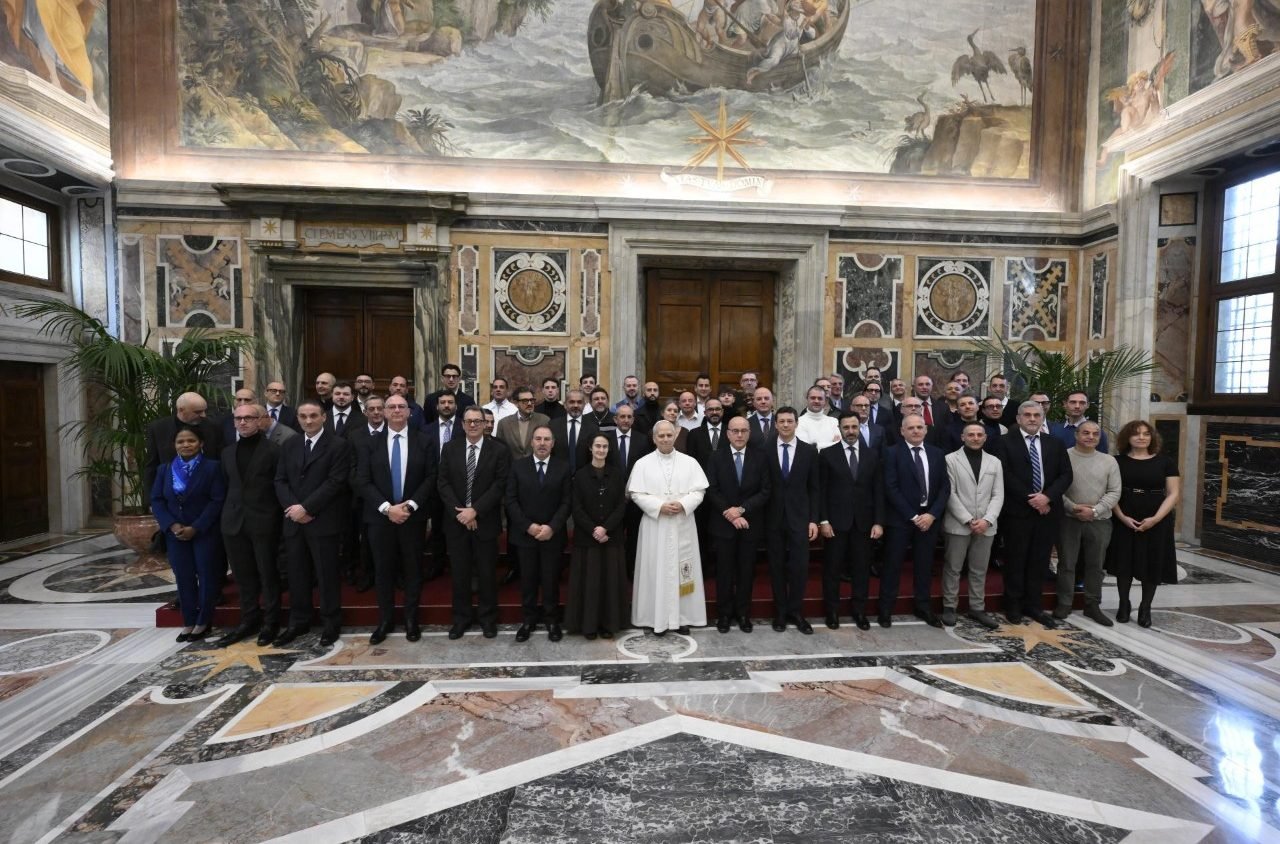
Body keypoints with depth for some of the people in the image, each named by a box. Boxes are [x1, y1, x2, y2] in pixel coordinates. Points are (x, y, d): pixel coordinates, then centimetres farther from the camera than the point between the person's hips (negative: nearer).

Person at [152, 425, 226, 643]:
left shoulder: (212, 467, -7)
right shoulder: (165, 469, 8)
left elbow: (217, 500, -11)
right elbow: (156, 500, 5)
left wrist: (196, 528, -16)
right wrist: (171, 525, -10)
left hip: (205, 533, -4)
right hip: (175, 533, 4)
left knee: (206, 576, 2)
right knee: (183, 578, 7)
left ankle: (203, 622, 15)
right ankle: (188, 622, 18)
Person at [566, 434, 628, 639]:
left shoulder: (618, 474, 2)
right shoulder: (580, 475, 1)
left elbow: (622, 505, -3)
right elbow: (577, 508, -4)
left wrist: (605, 528, -15)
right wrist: (593, 530, -15)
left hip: (612, 536, 1)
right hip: (586, 536, -1)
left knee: (610, 580, 6)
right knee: (588, 580, 3)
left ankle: (608, 623, 17)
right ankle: (588, 624, 15)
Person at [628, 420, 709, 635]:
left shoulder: (689, 462, 3)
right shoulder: (643, 464, 0)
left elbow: (699, 491, 0)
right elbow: (636, 494, -4)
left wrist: (683, 504, -16)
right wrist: (659, 507, -16)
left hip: (683, 525, 1)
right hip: (655, 526, -1)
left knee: (681, 571, 7)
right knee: (656, 570, 4)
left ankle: (683, 617, 18)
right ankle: (658, 618, 14)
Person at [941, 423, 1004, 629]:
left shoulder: (995, 462, 10)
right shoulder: (951, 459, -3)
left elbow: (998, 495, 4)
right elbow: (949, 494, -8)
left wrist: (987, 520, -10)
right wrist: (968, 520, -13)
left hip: (986, 525, 4)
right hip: (958, 524, -4)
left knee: (979, 570, 12)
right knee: (953, 568, 4)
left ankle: (977, 608, 22)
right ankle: (949, 607, 14)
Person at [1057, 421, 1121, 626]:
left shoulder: (1109, 461, 5)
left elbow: (1114, 492, 1)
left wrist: (1094, 510, -12)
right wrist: (1072, 507, -15)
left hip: (1100, 521, 3)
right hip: (1069, 519, -3)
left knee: (1095, 565, 11)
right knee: (1066, 563, 5)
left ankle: (1092, 605, 24)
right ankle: (1064, 603, 17)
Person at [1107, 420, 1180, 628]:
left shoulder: (1165, 462, 2)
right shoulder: (1118, 461, 1)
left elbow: (1173, 494, -1)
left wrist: (1155, 518, -13)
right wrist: (1122, 516, -13)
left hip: (1156, 521, 0)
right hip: (1124, 520, 0)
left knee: (1152, 564, 6)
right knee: (1125, 563, 6)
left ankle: (1145, 608, 19)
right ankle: (1123, 605, 19)